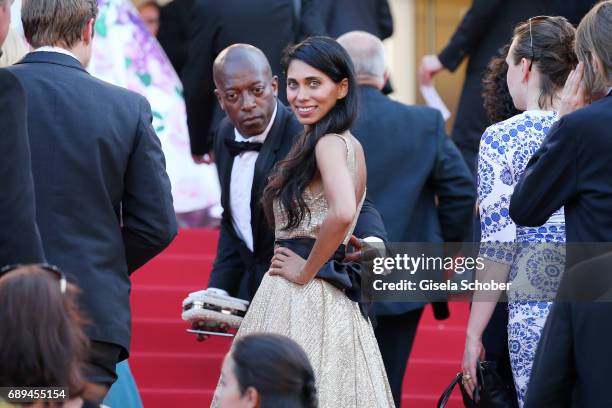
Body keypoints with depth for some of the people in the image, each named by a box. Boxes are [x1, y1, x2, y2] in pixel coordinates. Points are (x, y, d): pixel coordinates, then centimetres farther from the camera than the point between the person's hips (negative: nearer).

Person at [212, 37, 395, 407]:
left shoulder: (329, 143, -13)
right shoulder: (349, 143, 15)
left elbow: (342, 213, -30)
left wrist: (306, 270, -18)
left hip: (304, 294, -9)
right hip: (332, 299, 9)